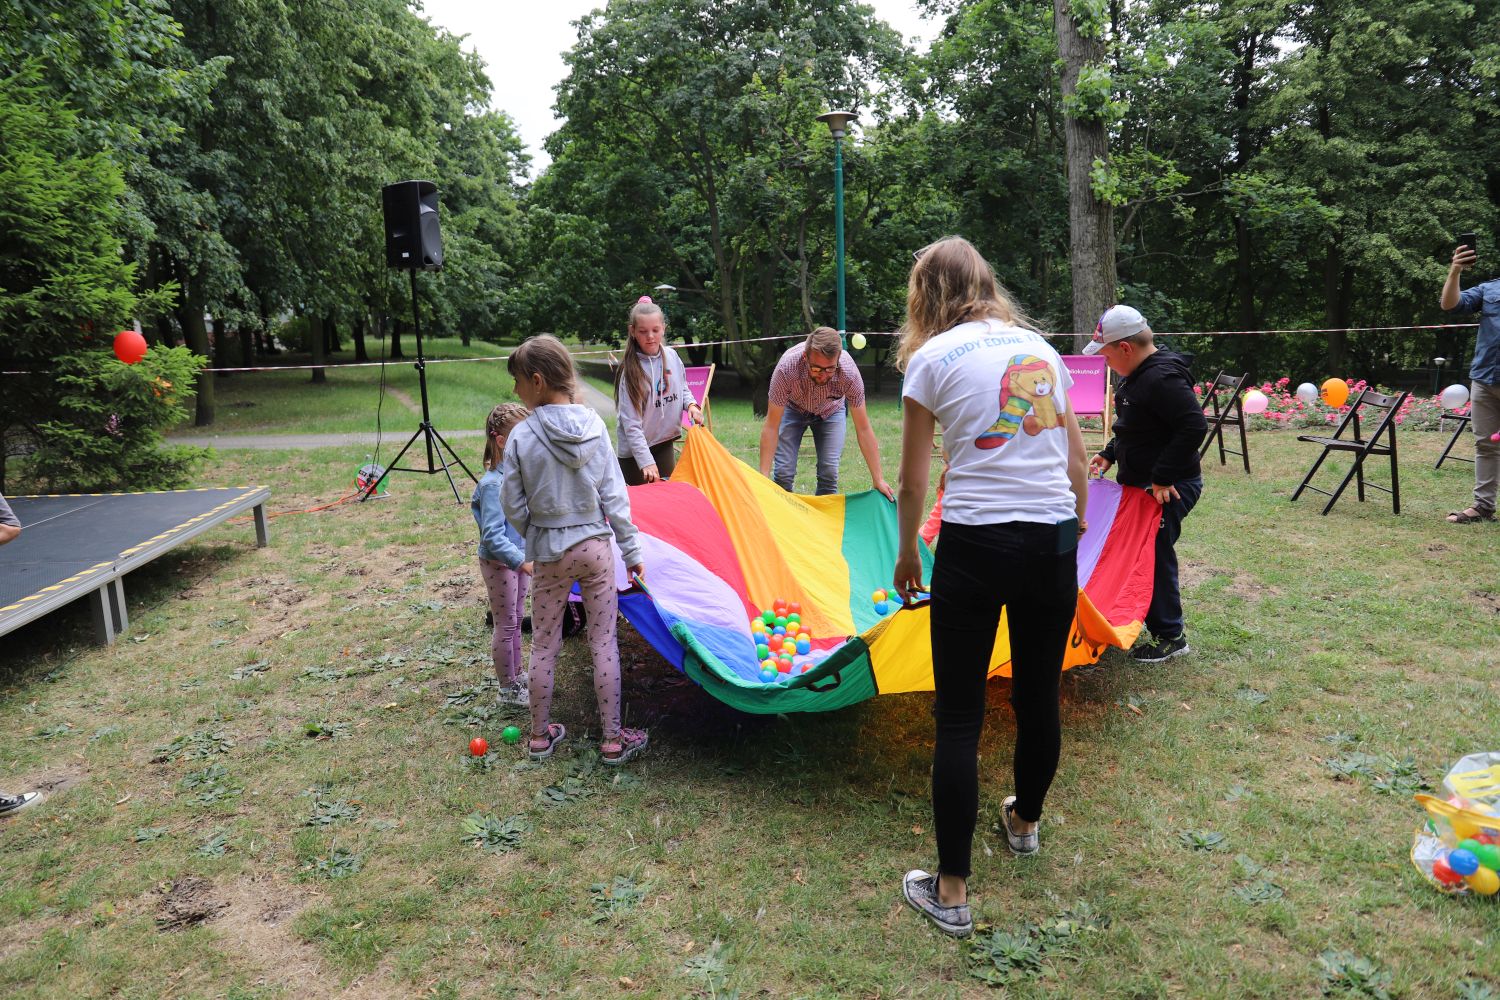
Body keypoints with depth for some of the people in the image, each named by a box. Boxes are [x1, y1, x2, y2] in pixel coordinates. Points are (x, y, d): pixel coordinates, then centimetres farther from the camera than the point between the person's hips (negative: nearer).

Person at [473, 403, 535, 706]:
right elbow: (492, 537, -29)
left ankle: (517, 675, 38)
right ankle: (508, 690, 20)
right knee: (505, 625, 6)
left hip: (520, 557, 8)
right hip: (499, 564, -8)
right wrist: (522, 562, -32)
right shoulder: (494, 484, -26)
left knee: (516, 620, 21)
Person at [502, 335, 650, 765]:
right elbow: (614, 496, -4)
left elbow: (514, 507, -6)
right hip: (596, 547, 1)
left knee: (543, 646, 14)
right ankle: (613, 739, 16)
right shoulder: (593, 425, -6)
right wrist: (632, 550, 3)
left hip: (549, 553, -1)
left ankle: (540, 735, 27)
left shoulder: (522, 436, -12)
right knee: (604, 642, 9)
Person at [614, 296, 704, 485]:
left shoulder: (672, 356, -3)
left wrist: (691, 405, -5)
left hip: (665, 443, 5)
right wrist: (646, 461, -27)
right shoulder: (630, 370, -18)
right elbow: (630, 423, -20)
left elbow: (682, 388, 17)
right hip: (634, 451, -5)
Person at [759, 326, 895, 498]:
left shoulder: (849, 372, -37)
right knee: (784, 472, -13)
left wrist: (878, 480, -26)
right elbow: (771, 427, -32)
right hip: (793, 408, -1)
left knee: (829, 472, -13)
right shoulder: (786, 368, -40)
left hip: (831, 411, 1)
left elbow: (863, 429, -26)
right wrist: (764, 476, -36)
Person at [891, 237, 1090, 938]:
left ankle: (951, 892, 10)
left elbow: (913, 480, -1)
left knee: (958, 716, 3)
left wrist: (907, 552, 13)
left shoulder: (932, 357, -2)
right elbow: (1077, 463, 13)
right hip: (1054, 541, 5)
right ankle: (1025, 821, 45)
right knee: (1039, 697, 20)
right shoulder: (1040, 346, 12)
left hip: (976, 545, -5)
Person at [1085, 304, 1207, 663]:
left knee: (1155, 557, -3)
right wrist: (1109, 454, 12)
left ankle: (1171, 636, 10)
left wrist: (1163, 477, -27)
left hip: (1169, 489, -10)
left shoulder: (1162, 379, -23)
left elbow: (1194, 426, -29)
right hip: (1142, 485, 10)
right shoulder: (1138, 376, 10)